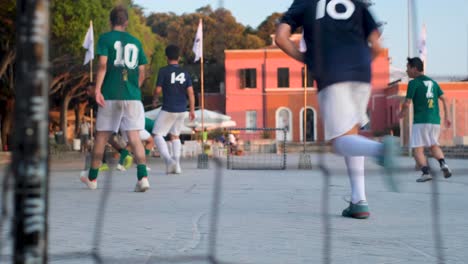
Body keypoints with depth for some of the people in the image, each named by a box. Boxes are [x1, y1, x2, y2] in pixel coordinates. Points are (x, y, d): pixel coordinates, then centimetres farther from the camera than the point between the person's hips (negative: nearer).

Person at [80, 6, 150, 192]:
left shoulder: (105, 38, 3)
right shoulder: (136, 42, 13)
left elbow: (103, 64, -10)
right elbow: (141, 73, 12)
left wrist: (97, 89, -13)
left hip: (110, 95, -2)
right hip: (133, 96, 2)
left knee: (101, 136, 10)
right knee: (134, 136, -3)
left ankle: (92, 178, 23)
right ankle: (143, 176, -19)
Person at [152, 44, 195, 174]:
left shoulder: (163, 71, -6)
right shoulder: (185, 73, 7)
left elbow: (158, 89, -7)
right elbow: (190, 92, 1)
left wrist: (155, 100, 14)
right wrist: (192, 110, 6)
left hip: (168, 109, -5)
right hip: (182, 110, 5)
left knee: (157, 135, 1)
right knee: (175, 136, 19)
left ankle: (168, 159, -21)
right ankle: (177, 164, 10)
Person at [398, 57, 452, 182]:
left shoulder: (413, 83, -5)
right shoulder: (433, 82, 14)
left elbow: (407, 104, -8)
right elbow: (444, 99, 10)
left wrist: (401, 113, 11)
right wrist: (446, 117, 13)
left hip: (420, 121, -6)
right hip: (435, 120, 6)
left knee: (418, 149, -2)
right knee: (434, 145, 21)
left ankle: (426, 172, -18)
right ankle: (443, 164, -2)